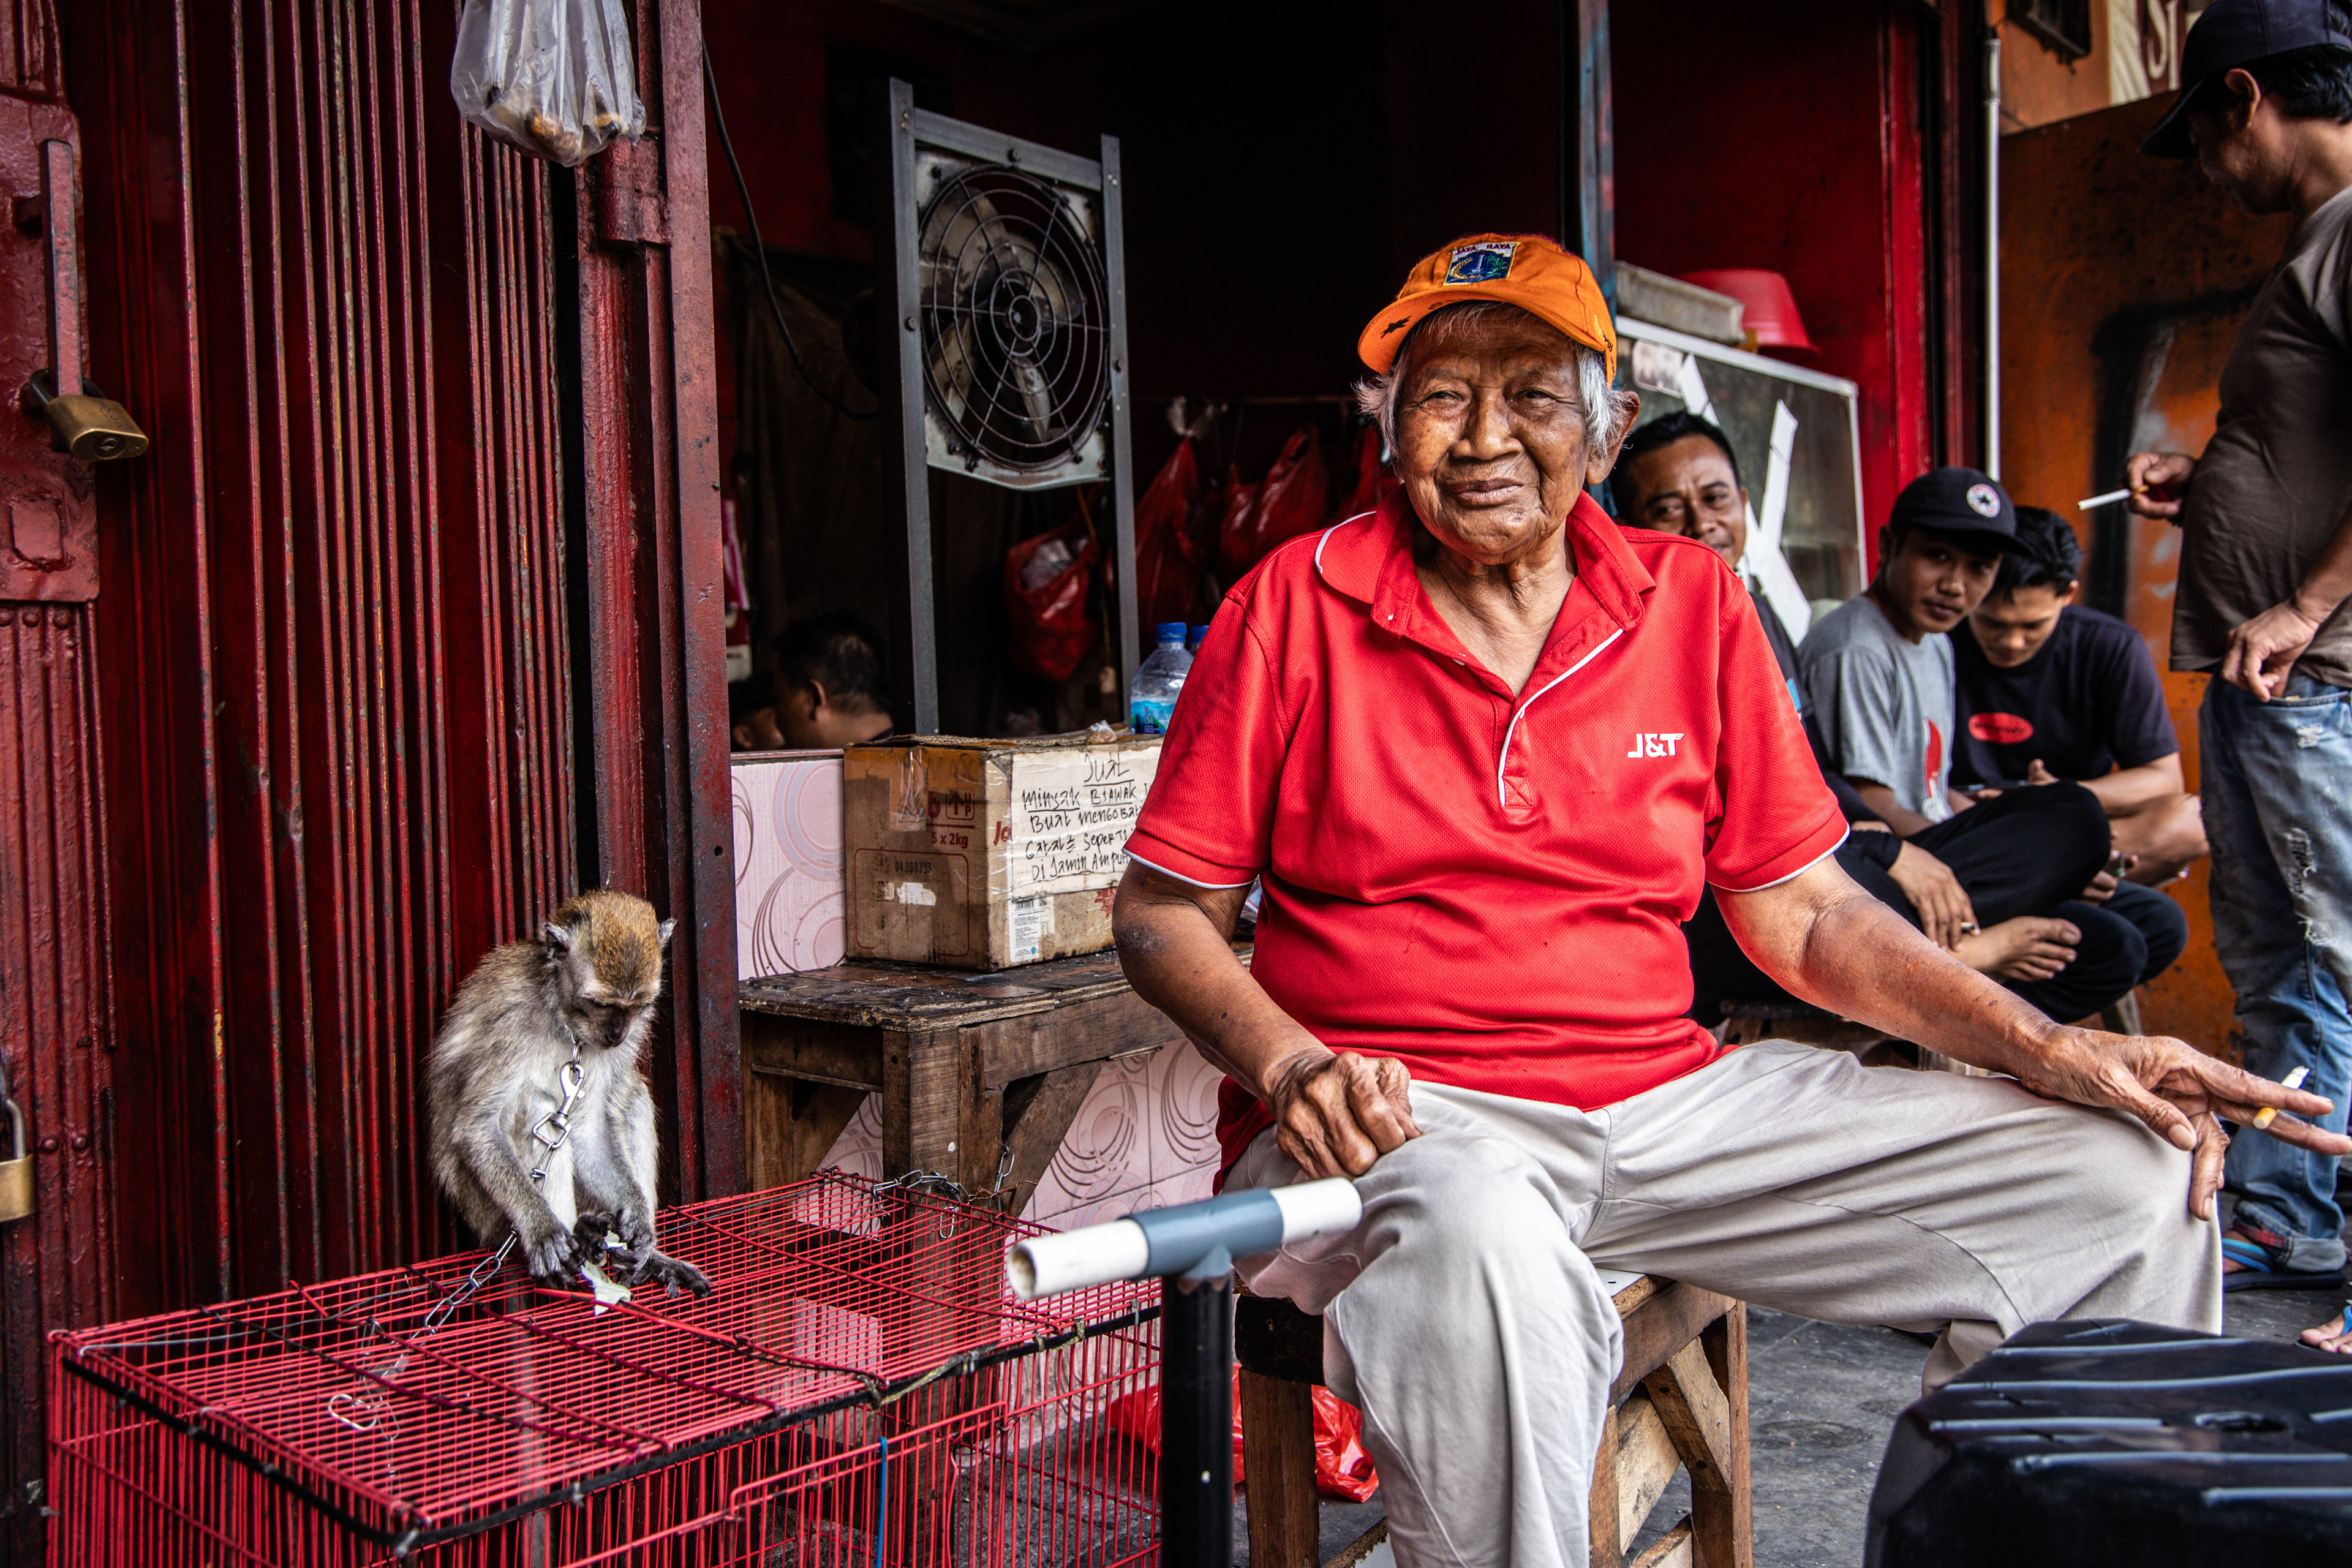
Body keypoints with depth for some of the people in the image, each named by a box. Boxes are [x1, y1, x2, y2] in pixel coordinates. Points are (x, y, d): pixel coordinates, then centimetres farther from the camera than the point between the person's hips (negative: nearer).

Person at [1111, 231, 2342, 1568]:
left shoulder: (1694, 603, 8)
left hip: (1670, 1104, 4)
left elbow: (1806, 913, 10)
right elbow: (1162, 910, 0)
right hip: (1398, 1117, -4)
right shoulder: (1295, 605, -1)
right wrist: (1290, 1065, -19)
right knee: (1481, 1235, -41)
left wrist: (2045, 1048, -2)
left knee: (2138, 1178, -3)